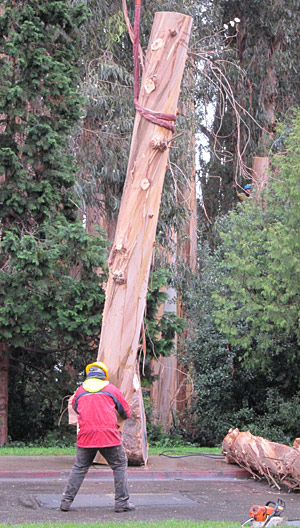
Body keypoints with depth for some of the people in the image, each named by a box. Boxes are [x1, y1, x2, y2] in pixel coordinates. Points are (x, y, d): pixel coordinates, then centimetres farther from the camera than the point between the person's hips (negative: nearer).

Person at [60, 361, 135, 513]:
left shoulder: (80, 391, 12)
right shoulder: (111, 389, 9)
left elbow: (75, 407, 28)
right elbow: (126, 413, 17)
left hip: (86, 436, 2)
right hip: (109, 435, -2)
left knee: (79, 468, 12)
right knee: (120, 466, 10)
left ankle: (66, 501, 10)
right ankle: (122, 502, 7)